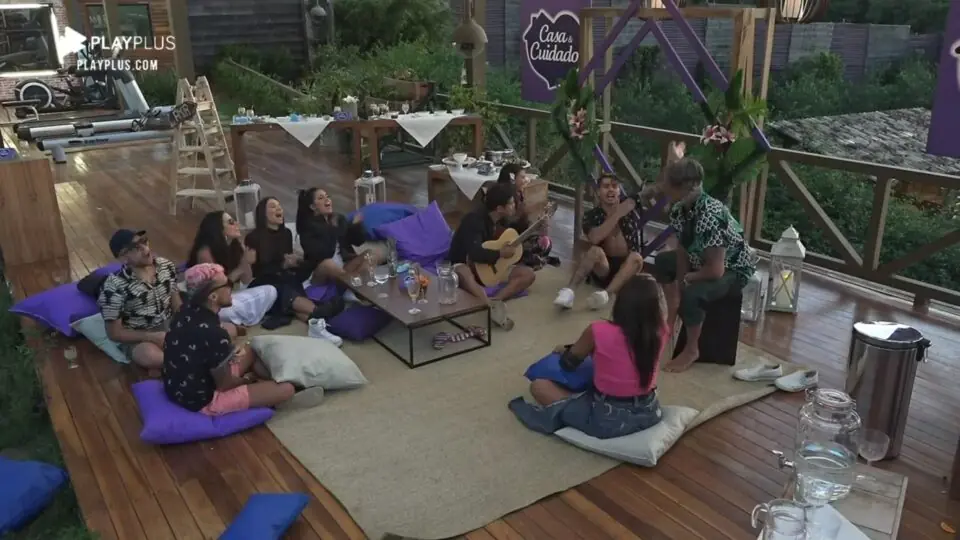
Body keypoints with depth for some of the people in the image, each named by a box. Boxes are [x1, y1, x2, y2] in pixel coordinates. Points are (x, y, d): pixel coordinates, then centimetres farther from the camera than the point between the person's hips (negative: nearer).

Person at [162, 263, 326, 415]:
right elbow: (225, 384, -19)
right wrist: (247, 379, 0)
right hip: (203, 400, -9)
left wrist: (229, 353, 6)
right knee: (287, 389, -8)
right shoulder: (213, 333, -32)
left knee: (250, 351, 24)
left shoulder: (187, 313, -5)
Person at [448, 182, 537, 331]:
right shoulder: (474, 220, -24)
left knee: (529, 274, -13)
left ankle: (493, 301, -35)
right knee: (462, 273, -43)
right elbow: (475, 253, -39)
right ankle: (493, 307, -64)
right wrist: (500, 253, -27)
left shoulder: (505, 220, 1)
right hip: (468, 267, -7)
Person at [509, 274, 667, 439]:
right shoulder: (660, 331, -14)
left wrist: (563, 350, 18)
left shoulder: (599, 332, -24)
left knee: (539, 386, 11)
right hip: (649, 414, 4)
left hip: (607, 420, -4)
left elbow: (568, 363, -1)